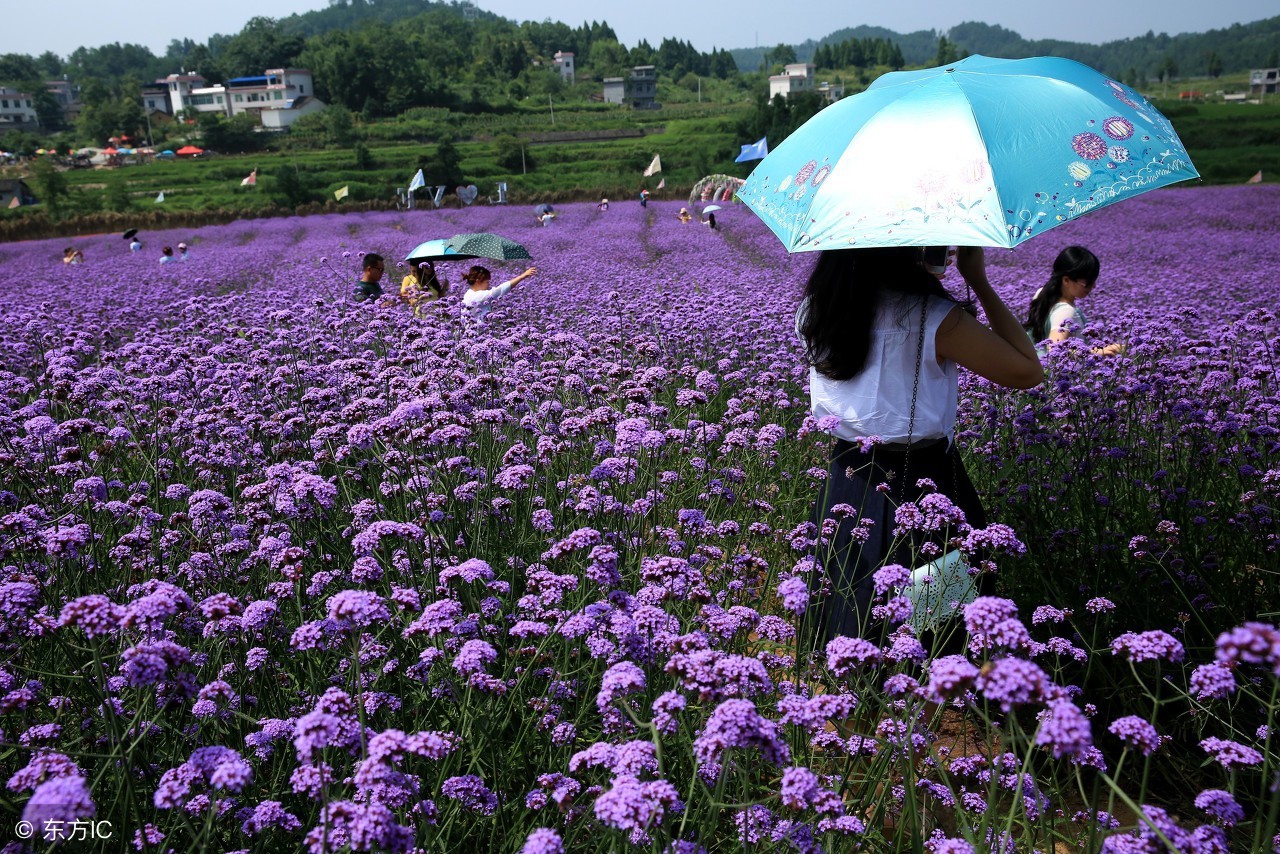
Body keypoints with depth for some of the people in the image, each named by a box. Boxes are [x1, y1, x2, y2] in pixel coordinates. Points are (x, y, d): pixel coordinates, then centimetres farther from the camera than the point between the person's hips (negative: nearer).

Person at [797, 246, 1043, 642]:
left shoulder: (814, 309, -5)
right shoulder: (931, 316, -20)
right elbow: (1028, 371, -11)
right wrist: (979, 281, -7)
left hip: (846, 480, 5)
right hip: (921, 483, -5)